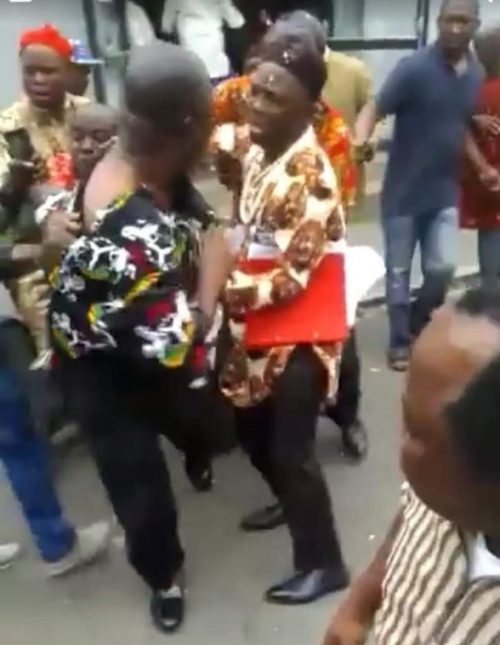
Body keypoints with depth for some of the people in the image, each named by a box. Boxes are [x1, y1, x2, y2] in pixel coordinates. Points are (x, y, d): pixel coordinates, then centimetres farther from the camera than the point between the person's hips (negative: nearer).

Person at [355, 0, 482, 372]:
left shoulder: (476, 76, 5)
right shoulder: (414, 68, -12)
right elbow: (375, 109, -18)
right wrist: (360, 140, -38)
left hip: (445, 193, 4)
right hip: (403, 192, -4)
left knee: (443, 268, -1)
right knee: (399, 272, 6)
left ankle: (418, 325, 26)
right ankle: (400, 341, 21)